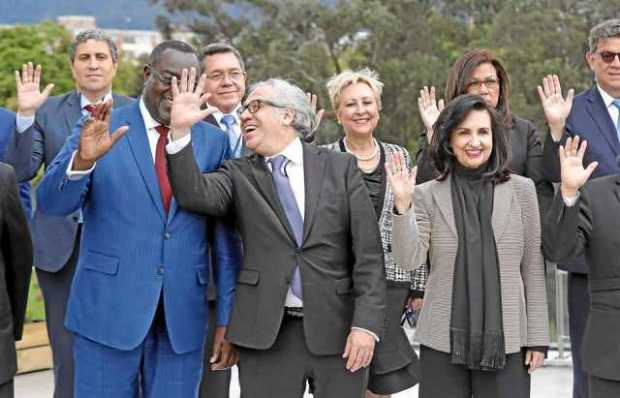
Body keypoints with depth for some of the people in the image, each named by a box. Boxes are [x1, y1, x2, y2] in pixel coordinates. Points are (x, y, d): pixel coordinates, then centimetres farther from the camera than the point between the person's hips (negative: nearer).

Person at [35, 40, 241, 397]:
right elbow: (52, 202, -9)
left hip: (183, 316, 2)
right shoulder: (102, 130, -1)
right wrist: (83, 159, -28)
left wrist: (228, 317, 3)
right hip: (109, 310, -2)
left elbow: (225, 236, 6)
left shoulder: (214, 142, 5)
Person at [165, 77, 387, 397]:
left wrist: (366, 323, -8)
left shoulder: (340, 168, 5)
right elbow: (195, 195, -12)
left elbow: (368, 252, 0)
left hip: (338, 331, 0)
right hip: (268, 334, 1)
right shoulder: (239, 174, 8)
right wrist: (180, 129, -21)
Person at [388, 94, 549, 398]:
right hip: (444, 341, 0)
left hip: (506, 340, 0)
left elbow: (533, 267, 5)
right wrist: (402, 205, -20)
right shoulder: (427, 195, 4)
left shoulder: (521, 190, 4)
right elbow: (408, 258, -7)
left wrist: (537, 336, 3)